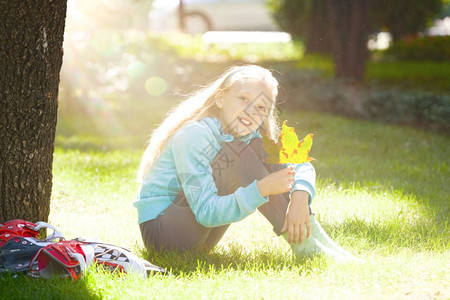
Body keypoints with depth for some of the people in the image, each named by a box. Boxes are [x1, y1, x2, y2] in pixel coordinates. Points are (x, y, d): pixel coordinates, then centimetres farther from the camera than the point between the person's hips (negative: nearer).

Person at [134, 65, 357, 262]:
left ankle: (311, 233, -14)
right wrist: (262, 189, -39)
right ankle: (303, 245, -25)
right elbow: (205, 212, -29)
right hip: (158, 230, -7)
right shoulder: (193, 135, -23)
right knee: (236, 152, -25)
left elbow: (301, 165, -5)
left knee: (257, 147, -8)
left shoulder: (249, 135, 1)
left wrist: (300, 197, -27)